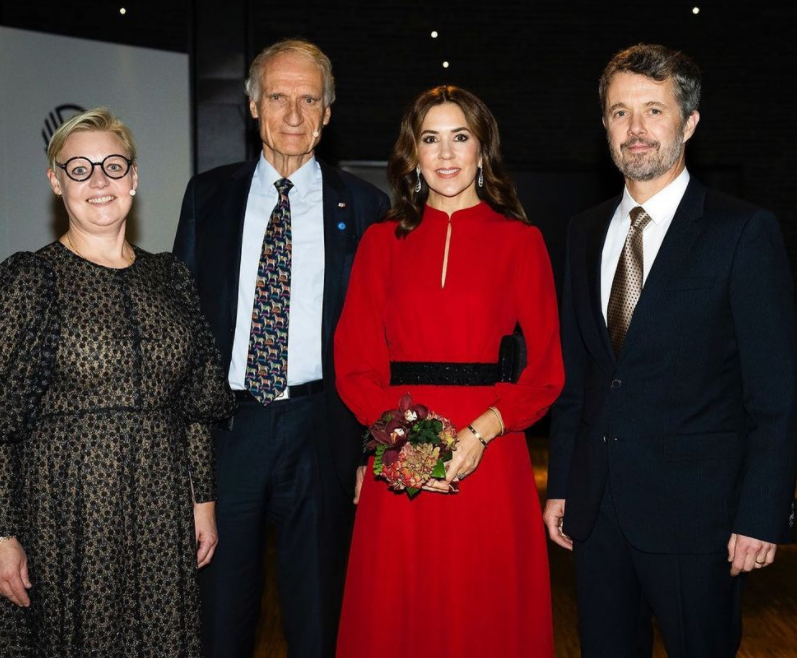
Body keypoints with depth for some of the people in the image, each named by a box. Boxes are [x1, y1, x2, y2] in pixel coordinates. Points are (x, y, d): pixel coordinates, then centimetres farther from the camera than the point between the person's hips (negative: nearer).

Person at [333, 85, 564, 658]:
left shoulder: (520, 241, 5)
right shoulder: (382, 242, 9)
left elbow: (547, 369, 0)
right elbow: (354, 363, 4)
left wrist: (480, 433, -15)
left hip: (489, 455, -1)